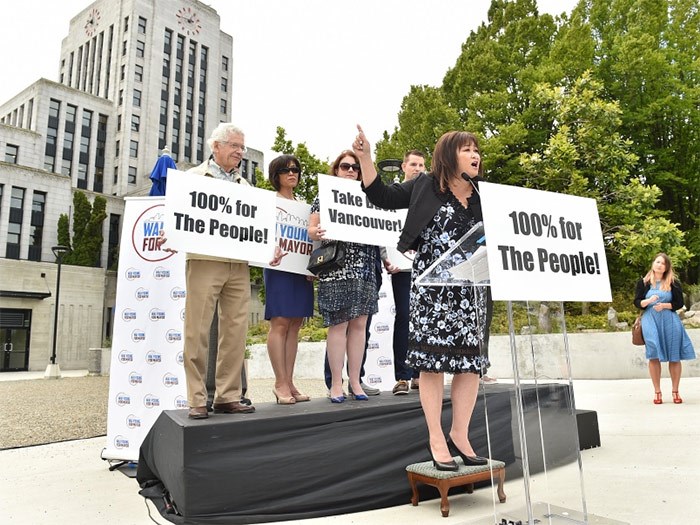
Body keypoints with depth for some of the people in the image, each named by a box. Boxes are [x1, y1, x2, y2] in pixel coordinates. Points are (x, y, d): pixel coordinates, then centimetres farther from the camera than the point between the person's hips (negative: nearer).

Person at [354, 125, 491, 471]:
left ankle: (459, 435, 20)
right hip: (430, 289, -4)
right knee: (432, 360, -1)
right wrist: (365, 157, -2)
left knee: (472, 362, 4)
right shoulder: (425, 186, 4)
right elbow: (382, 197, 5)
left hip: (470, 289, 4)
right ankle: (436, 440, 11)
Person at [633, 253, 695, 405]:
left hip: (670, 322, 1)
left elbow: (679, 303, 5)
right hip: (650, 321, -1)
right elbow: (637, 302, 4)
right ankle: (657, 391, 7)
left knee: (674, 357, 3)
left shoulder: (673, 283, 6)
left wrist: (664, 305, -12)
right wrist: (649, 301, -15)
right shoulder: (643, 282, 5)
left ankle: (675, 391, 16)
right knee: (654, 357, -1)